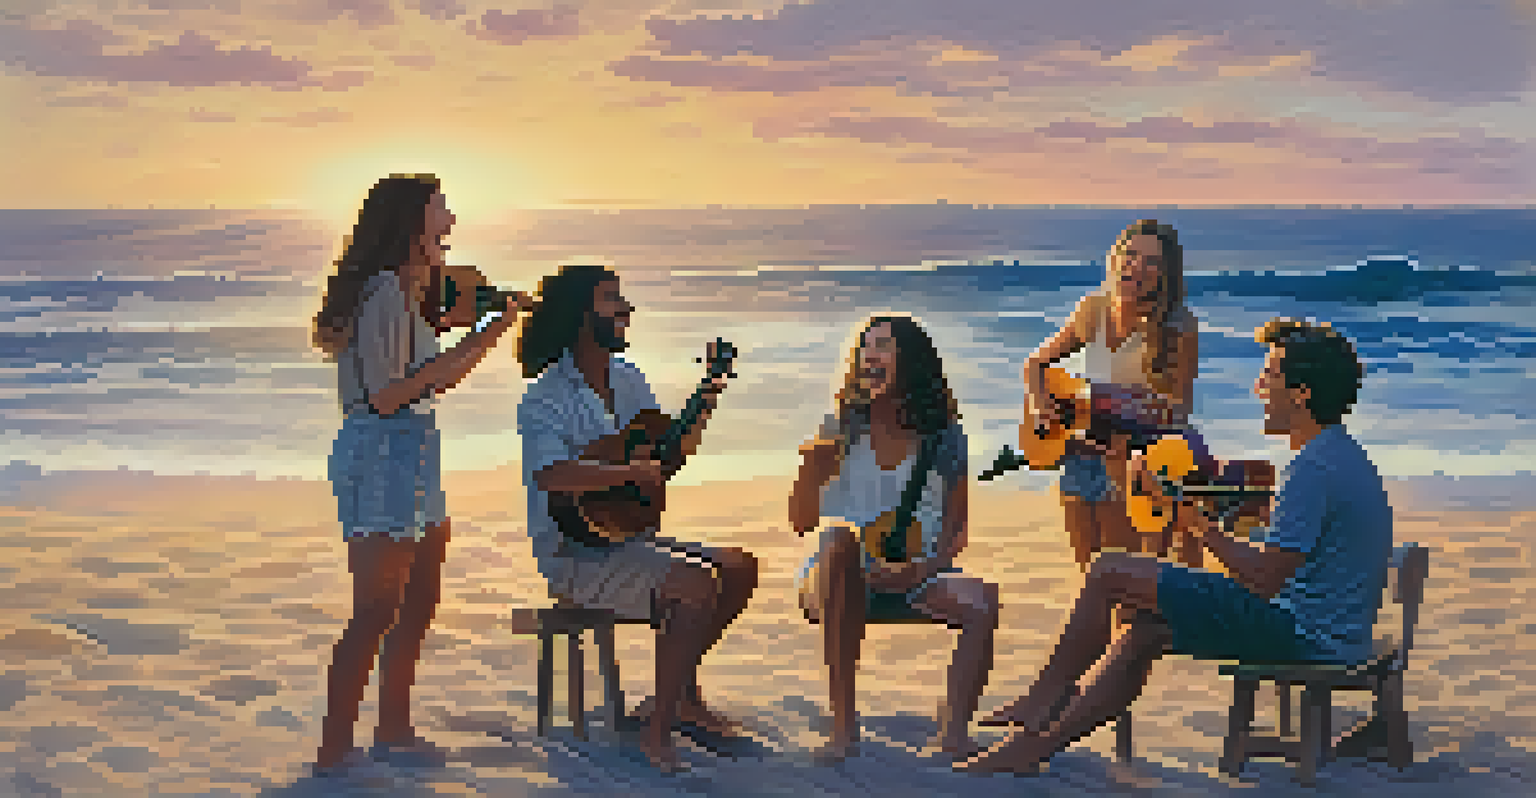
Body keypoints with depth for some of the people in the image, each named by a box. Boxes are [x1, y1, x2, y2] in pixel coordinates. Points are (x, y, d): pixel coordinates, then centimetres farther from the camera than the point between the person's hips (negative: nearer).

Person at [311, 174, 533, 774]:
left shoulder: (406, 292, 15)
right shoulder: (385, 292, -16)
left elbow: (431, 380, 21)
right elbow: (385, 396, -19)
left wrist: (496, 327, 19)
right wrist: (456, 358, -16)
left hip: (412, 456, 10)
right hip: (383, 457, -10)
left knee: (420, 599, 15)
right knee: (377, 609, -8)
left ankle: (393, 729, 25)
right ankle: (334, 748, -3)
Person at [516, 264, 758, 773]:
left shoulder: (628, 381, 11)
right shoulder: (548, 397, -16)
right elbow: (550, 474, -35)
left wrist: (703, 407, 7)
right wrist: (633, 472, -32)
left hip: (629, 537, 9)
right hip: (574, 554, -9)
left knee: (739, 568, 2)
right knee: (696, 588, -26)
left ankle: (680, 694, 14)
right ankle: (657, 731, -16)